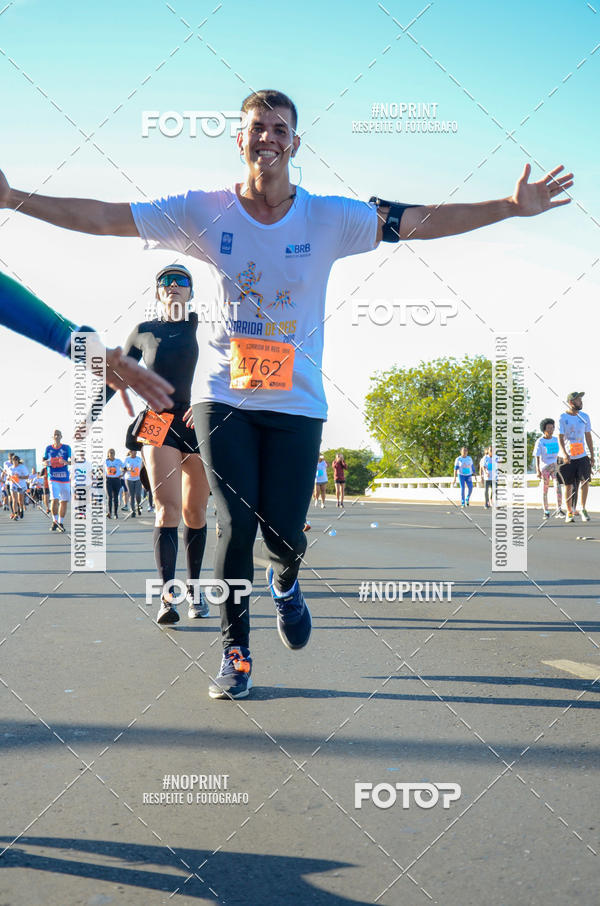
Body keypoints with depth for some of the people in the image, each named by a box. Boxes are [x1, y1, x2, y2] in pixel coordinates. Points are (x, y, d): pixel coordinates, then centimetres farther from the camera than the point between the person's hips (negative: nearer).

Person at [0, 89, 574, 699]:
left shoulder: (329, 218, -1)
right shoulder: (203, 212, -2)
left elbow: (421, 222, -6)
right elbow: (101, 218, -4)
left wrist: (510, 207, -15)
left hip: (296, 401, 1)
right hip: (223, 396, 0)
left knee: (284, 531, -1)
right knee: (236, 525, -6)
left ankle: (285, 581, 38)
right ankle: (235, 654, 13)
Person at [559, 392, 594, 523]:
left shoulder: (585, 417, 7)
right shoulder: (562, 418, -5)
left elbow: (588, 437, 13)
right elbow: (560, 438, -11)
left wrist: (592, 455, 10)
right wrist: (564, 454, -25)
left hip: (582, 456, 3)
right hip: (568, 458, -3)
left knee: (585, 481, -9)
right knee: (569, 485, 1)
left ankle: (583, 509, 7)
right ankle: (569, 512, 12)